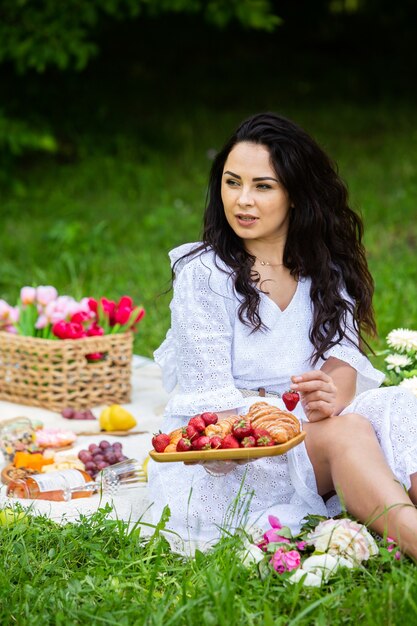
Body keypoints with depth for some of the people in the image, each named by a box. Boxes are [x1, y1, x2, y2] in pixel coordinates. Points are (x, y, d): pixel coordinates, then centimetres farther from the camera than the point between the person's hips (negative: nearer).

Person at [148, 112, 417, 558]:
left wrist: (332, 394, -29)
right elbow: (213, 397, -13)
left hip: (312, 426, 4)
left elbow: (344, 353, -5)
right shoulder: (202, 273, -4)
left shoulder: (327, 270, 10)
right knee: (347, 431, -31)